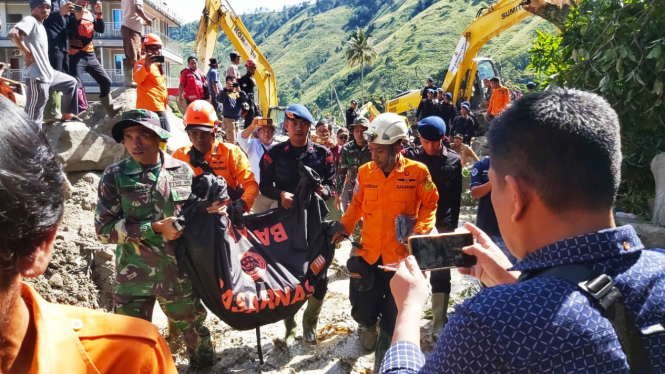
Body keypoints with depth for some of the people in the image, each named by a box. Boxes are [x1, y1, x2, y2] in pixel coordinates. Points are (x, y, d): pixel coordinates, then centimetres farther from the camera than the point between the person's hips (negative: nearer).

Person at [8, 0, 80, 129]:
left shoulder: (41, 25, 18)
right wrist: (27, 53, -20)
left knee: (71, 83, 29)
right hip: (37, 76, -10)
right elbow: (12, 34, -27)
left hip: (48, 73, 10)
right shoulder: (30, 20, -10)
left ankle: (67, 114, 35)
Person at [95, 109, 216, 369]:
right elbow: (104, 230, -11)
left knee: (194, 329, 21)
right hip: (134, 278, -2)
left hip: (179, 274, 2)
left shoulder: (182, 170, -1)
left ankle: (205, 364, 47)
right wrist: (155, 228, -18)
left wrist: (213, 208, -10)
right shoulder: (115, 176, -7)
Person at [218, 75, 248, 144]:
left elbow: (246, 99, -4)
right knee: (231, 140, -10)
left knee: (235, 139, 18)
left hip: (237, 120, 7)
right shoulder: (224, 93, -4)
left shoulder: (238, 93, 12)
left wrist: (240, 91, -17)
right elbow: (220, 100, -25)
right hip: (228, 119, -7)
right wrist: (226, 89, -32)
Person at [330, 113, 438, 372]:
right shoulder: (365, 172, -1)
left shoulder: (417, 172, -9)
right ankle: (369, 325, 50)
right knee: (362, 309, 13)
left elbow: (429, 205, 2)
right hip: (368, 253, 3)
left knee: (393, 317, 7)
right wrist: (344, 225, -1)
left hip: (401, 256, -2)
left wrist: (420, 230, -13)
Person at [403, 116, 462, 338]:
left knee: (441, 276, 7)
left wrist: (453, 224, 1)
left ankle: (439, 325, 18)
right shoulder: (410, 158, -4)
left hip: (443, 224, 1)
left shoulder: (454, 160, -1)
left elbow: (456, 197, 3)